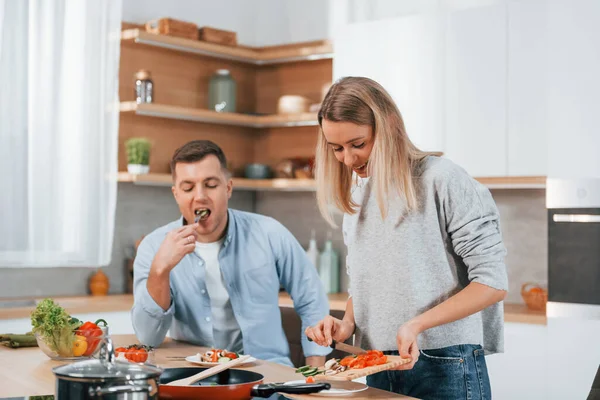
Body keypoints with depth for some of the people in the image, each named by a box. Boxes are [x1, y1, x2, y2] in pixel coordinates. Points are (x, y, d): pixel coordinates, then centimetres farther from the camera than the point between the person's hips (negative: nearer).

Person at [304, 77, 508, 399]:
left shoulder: (443, 180, -11)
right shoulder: (355, 196, 9)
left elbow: (492, 283, -13)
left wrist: (417, 324, -22)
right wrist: (347, 324, -4)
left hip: (446, 367, -6)